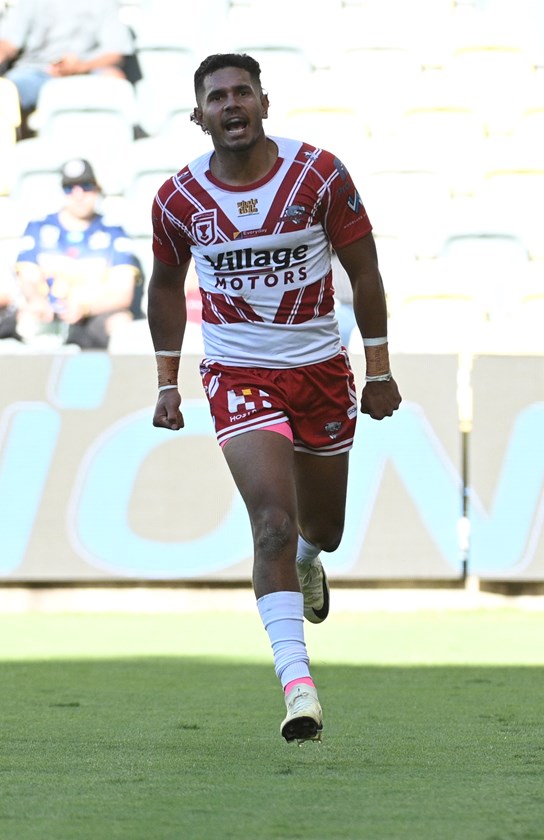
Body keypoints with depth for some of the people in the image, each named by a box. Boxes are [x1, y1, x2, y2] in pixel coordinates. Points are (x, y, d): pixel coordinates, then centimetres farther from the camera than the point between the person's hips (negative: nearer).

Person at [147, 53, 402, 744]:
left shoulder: (318, 174, -10)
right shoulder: (178, 199, -8)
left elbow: (363, 270, -1)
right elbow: (166, 284, 10)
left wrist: (380, 370, 0)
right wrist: (167, 383, 10)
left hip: (322, 369, 2)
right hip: (238, 374, -2)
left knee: (322, 528, 17)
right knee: (273, 519, -21)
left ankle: (306, 560, 57)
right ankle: (296, 681, -27)